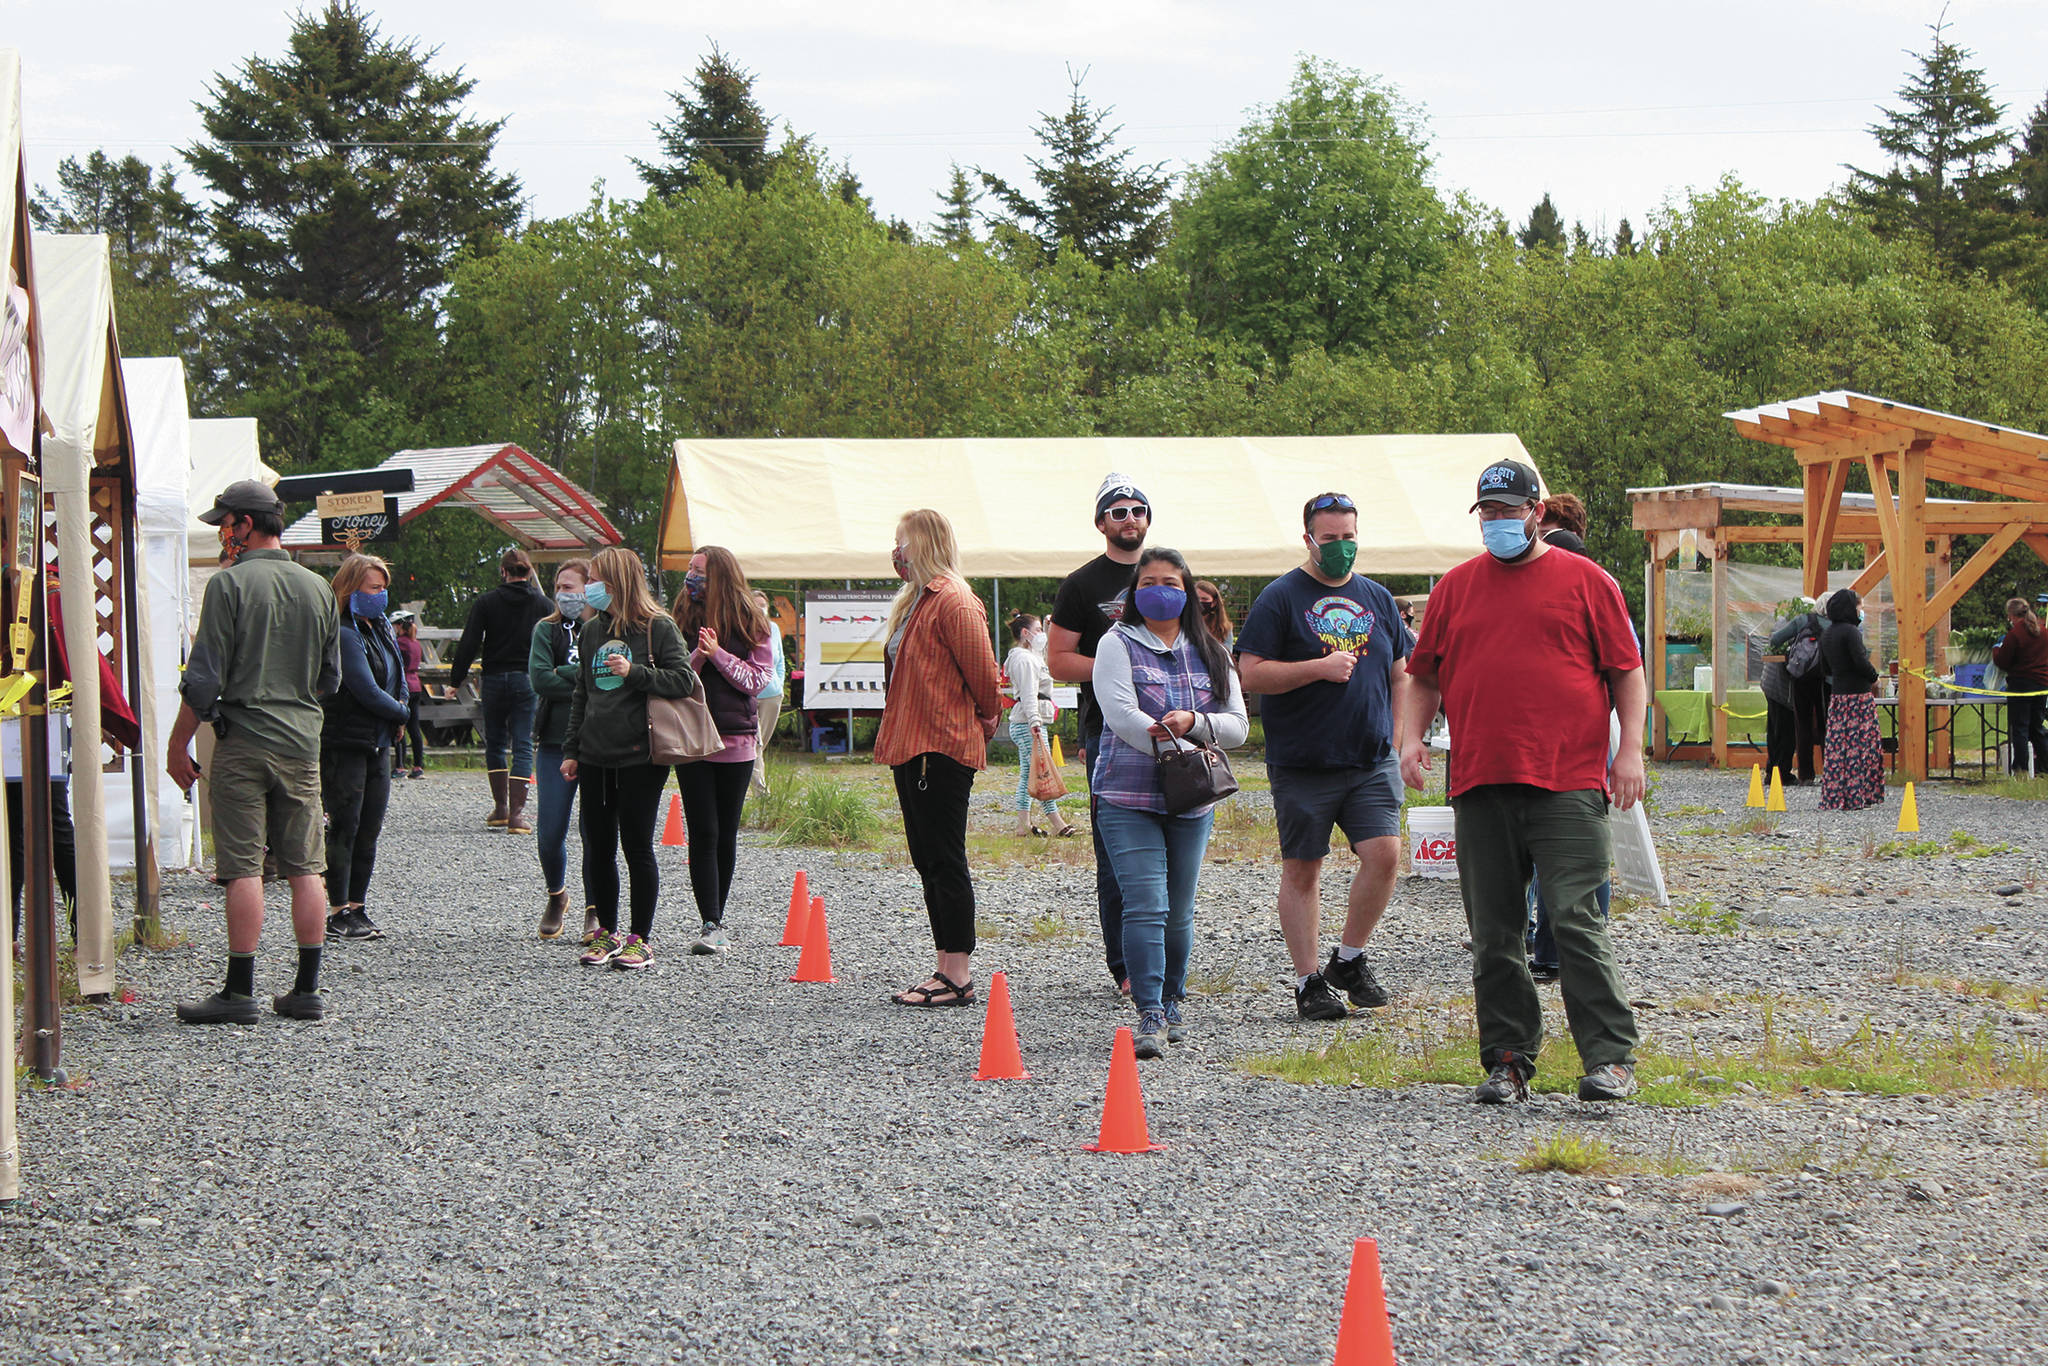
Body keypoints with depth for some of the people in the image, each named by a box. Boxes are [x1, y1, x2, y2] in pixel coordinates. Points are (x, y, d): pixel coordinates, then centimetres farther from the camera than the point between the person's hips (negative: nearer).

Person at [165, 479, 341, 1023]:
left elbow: (204, 677, -10)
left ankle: (240, 992, -4)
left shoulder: (230, 583, -8)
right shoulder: (317, 588, 9)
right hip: (302, 741, 5)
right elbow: (331, 678, 16)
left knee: (244, 869, -4)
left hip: (243, 738, -5)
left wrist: (178, 743, -3)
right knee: (305, 867, 7)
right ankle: (306, 991, 9)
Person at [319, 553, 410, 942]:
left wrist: (396, 713, 4)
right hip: (344, 745, -9)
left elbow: (398, 677, 23)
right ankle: (339, 913, -1)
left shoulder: (383, 630, 12)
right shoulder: (344, 635, -16)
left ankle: (358, 908, 15)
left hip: (378, 744, 9)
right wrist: (401, 713, -5)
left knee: (369, 830, 9)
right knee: (344, 829, -5)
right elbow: (367, 691, -20)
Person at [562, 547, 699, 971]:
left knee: (637, 847, -3)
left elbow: (684, 681, -8)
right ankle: (606, 932, 18)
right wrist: (571, 750, 15)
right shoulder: (592, 630, 13)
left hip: (640, 757, -6)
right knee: (598, 848, 7)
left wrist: (635, 673, -18)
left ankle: (641, 938, 5)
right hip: (595, 757, 6)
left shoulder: (658, 628, -4)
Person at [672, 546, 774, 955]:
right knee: (704, 833, -6)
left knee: (726, 834, 7)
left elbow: (758, 680, -4)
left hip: (737, 741, 0)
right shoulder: (681, 620, 5)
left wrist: (719, 654, -14)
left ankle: (714, 919, 18)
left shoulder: (750, 623, 0)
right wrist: (697, 657, -16)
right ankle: (710, 925, -7)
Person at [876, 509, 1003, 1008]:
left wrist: (984, 724, 0)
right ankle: (947, 967, 15)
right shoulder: (915, 600, 18)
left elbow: (983, 675, -14)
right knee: (928, 859, 10)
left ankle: (958, 978, -6)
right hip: (910, 745, 10)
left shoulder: (953, 601, -14)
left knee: (945, 860, -8)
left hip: (943, 750, -10)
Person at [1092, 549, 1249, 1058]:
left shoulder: (1210, 654, 13)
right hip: (1129, 797, -4)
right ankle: (1150, 1016, -15)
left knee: (1179, 912, 8)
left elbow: (1238, 726, 7)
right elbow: (1121, 714, -12)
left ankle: (1172, 1003, 26)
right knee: (1145, 906, -14)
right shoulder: (1119, 646, 1)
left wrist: (1193, 722, -14)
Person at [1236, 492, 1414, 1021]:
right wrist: (1320, 667, -18)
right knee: (1302, 869, 2)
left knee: (1384, 853, -10)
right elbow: (1252, 674, -9)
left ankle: (1349, 959, 8)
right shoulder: (1280, 598, -2)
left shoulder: (1377, 599, 13)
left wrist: (1400, 740, 11)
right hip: (1302, 764, -4)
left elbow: (1400, 675, 20)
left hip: (1372, 761, 4)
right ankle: (1308, 981, 12)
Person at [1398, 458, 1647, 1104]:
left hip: (1569, 785, -4)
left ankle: (1610, 1058, -8)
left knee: (1575, 919, -11)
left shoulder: (1585, 581, 5)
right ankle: (1508, 1062, 12)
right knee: (1494, 933, 5)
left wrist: (1630, 748, -5)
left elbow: (1627, 670, 5)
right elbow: (1425, 674, 21)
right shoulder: (1455, 587, 15)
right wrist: (1412, 736, 6)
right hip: (1481, 785, 4)